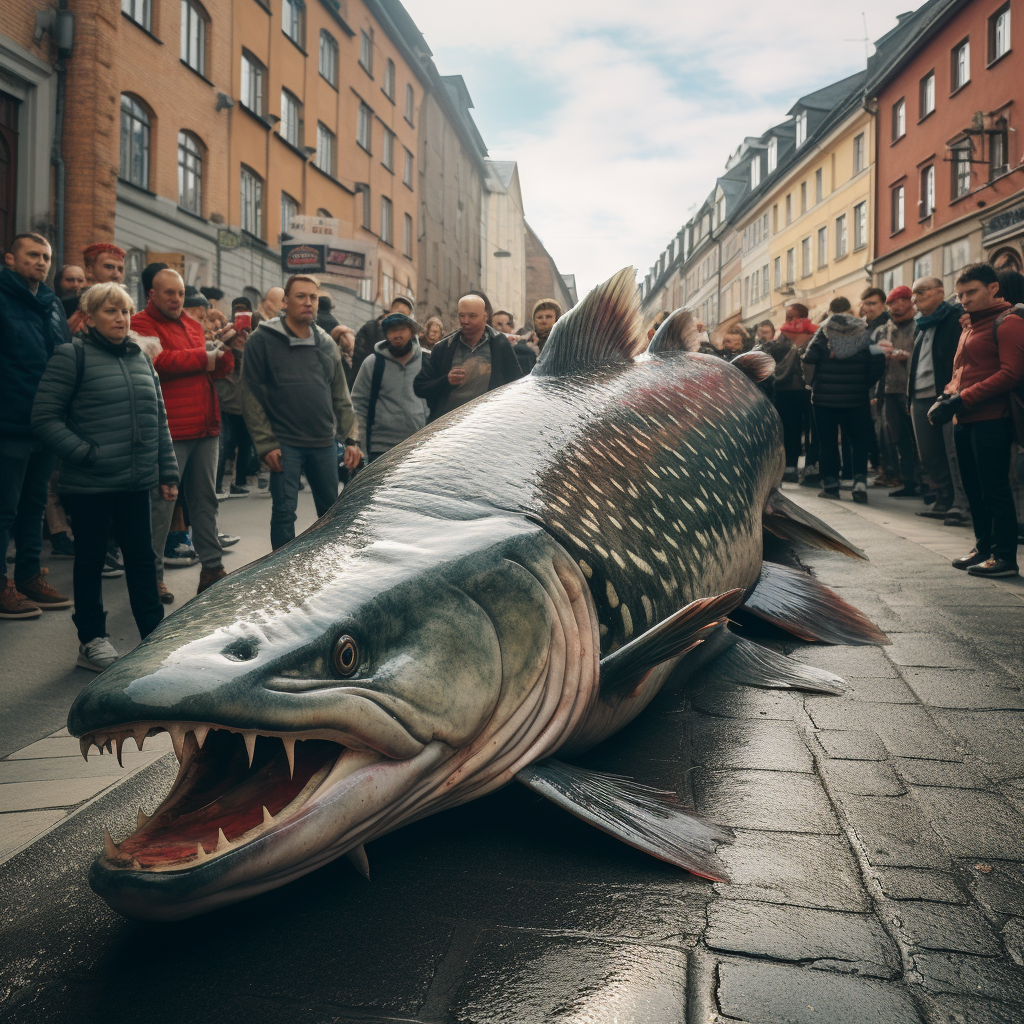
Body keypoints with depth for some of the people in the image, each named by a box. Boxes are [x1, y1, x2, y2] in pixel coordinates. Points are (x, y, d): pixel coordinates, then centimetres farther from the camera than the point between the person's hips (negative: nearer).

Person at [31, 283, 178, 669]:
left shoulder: (141, 358, 12)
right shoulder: (72, 356, -5)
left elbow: (159, 419, 15)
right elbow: (45, 417, -9)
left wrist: (168, 472, 10)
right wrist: (85, 453, -16)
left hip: (136, 482, 5)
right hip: (90, 484, -5)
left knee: (142, 556, 10)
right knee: (91, 559, 7)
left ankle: (154, 634, 21)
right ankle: (91, 641, 19)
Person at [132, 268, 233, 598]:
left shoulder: (193, 326, 20)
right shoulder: (141, 324, -3)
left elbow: (216, 370, 20)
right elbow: (157, 361, -20)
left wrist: (225, 354, -2)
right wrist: (202, 358, -10)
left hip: (205, 427, 8)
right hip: (169, 431, -7)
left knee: (205, 498, 12)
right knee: (162, 502, -3)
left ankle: (213, 567, 21)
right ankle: (153, 575, 6)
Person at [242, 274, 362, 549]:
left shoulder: (326, 343, 11)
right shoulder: (262, 340, -4)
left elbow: (341, 396, 14)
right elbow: (251, 395, -7)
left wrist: (351, 438, 6)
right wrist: (265, 443, -13)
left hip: (324, 443, 5)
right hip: (285, 443, -4)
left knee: (331, 509, 13)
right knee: (284, 511, -1)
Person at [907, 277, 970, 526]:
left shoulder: (956, 318, -3)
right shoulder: (922, 325, 21)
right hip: (921, 399, 8)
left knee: (954, 454, -7)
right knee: (929, 456, 10)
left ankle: (962, 506, -3)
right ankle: (944, 502, 20)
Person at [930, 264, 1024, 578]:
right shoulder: (969, 327, 21)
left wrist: (962, 399, -19)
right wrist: (947, 397, 2)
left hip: (991, 420, -9)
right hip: (964, 422, 9)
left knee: (994, 489, -6)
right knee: (974, 489, 13)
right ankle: (984, 548, 22)